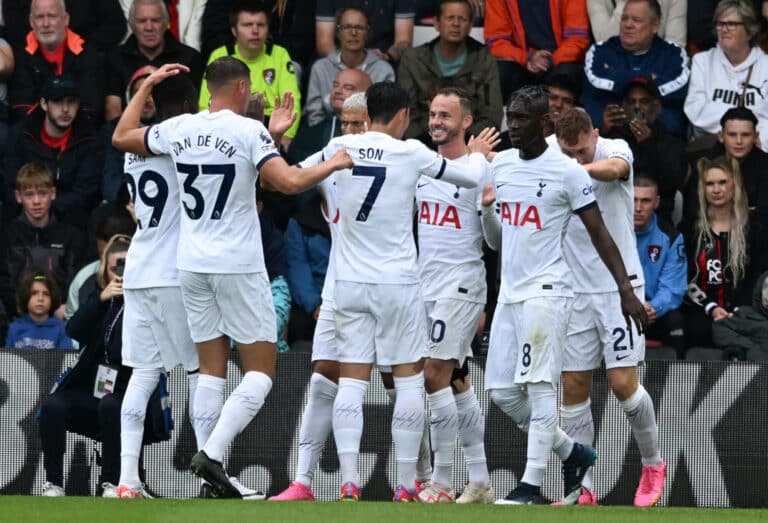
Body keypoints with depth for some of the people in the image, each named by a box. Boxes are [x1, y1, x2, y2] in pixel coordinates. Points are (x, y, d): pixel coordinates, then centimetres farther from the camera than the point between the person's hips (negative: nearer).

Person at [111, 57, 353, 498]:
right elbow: (289, 182, -21)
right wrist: (334, 164, -4)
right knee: (261, 371, 2)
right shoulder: (249, 131, -11)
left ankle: (212, 477, 3)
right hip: (238, 265, -5)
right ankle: (213, 453, -17)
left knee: (212, 371, 10)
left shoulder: (179, 129, 3)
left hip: (192, 264, 5)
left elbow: (122, 137, 19)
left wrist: (148, 85, 27)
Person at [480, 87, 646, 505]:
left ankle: (531, 484, -13)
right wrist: (485, 207, 0)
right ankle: (573, 454, 22)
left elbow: (599, 234, -6)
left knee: (538, 385, -14)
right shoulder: (500, 165, 12)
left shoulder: (567, 172, -8)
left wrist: (626, 290, -11)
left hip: (546, 290, -8)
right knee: (502, 392, 6)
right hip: (509, 293, 8)